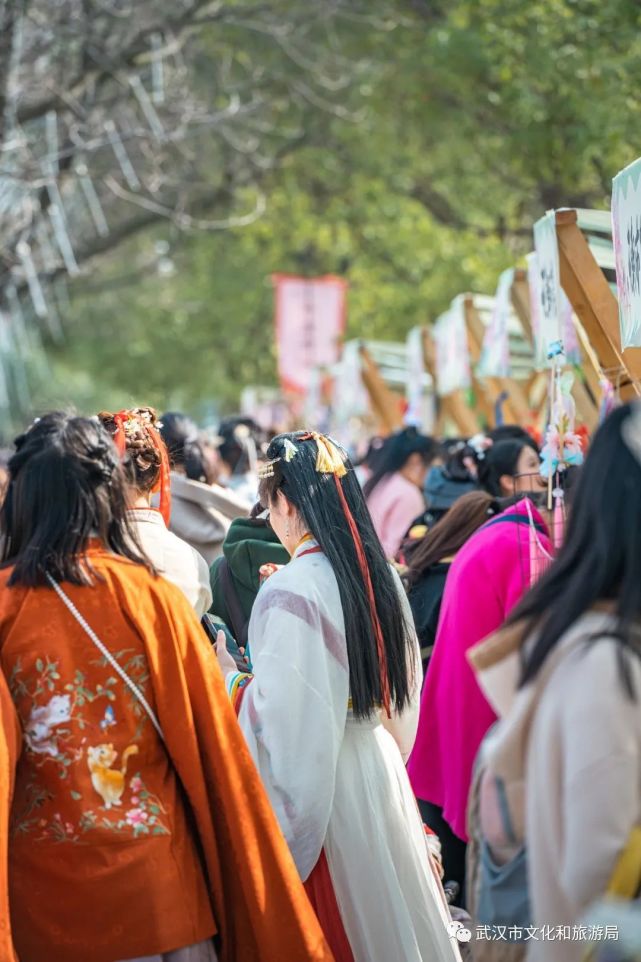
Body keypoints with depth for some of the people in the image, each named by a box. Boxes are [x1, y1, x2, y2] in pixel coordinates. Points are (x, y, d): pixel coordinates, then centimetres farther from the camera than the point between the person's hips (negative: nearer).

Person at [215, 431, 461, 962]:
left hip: (320, 785, -7)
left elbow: (280, 717, -21)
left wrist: (232, 679, -5)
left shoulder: (290, 593, -20)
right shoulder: (379, 573, 2)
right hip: (380, 765, 7)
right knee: (386, 908, 17)